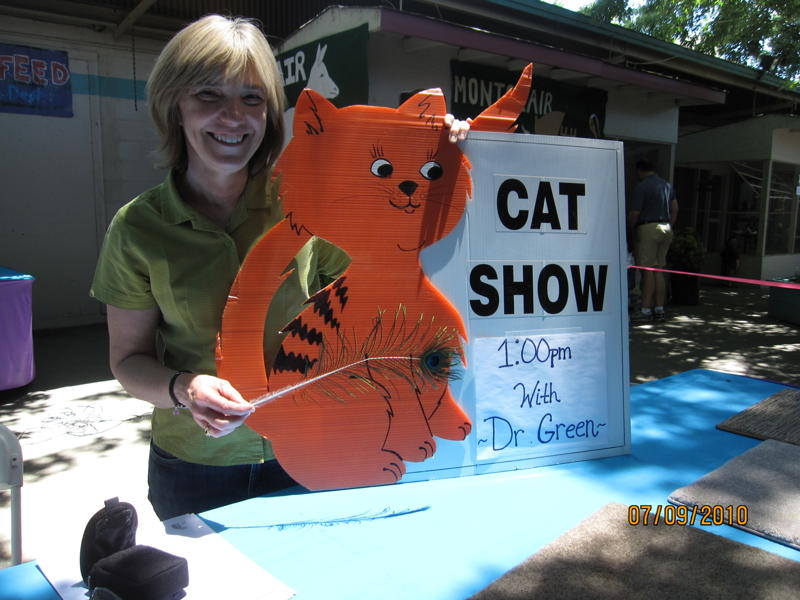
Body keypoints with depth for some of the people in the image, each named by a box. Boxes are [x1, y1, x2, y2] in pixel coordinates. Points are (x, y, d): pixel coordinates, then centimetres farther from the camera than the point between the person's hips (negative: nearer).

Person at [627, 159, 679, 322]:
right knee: (659, 270, 10)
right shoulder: (667, 185, 15)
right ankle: (659, 310, 11)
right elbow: (675, 210, 16)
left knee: (647, 270, -6)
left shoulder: (641, 186, -9)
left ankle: (646, 310, -6)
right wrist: (668, 228, 20)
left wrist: (629, 229, 2)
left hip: (647, 229, -7)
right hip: (666, 229, 7)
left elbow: (634, 213, -13)